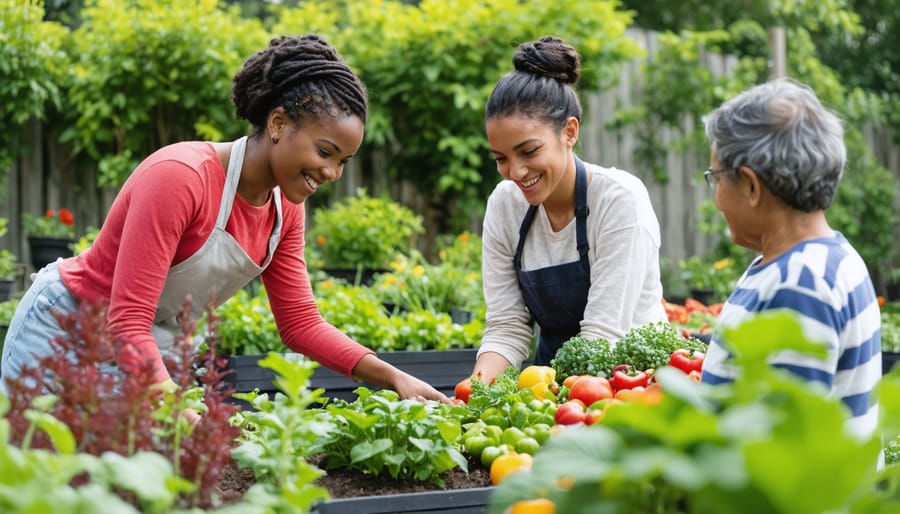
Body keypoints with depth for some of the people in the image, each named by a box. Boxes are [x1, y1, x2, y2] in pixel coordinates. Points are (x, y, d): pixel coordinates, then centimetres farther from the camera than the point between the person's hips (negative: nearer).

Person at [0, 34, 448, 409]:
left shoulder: (285, 208, -5)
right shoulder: (180, 176, -29)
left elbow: (301, 324, 0)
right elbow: (127, 323, -31)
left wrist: (394, 377, -13)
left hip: (151, 349, 7)